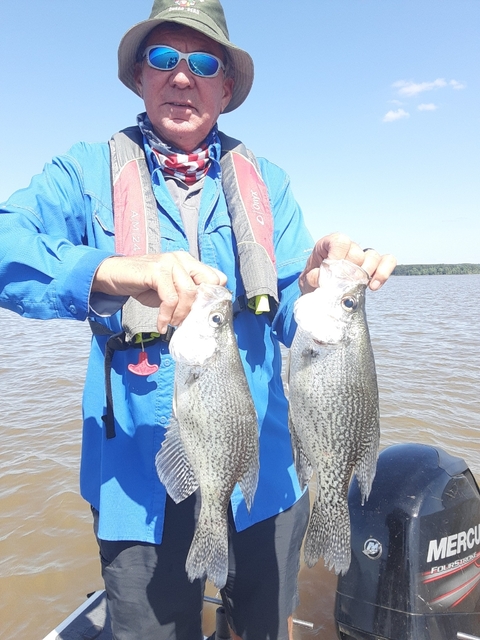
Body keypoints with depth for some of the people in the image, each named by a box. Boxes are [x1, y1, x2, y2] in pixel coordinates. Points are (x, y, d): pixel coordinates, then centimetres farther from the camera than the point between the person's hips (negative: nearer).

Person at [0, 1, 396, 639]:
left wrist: (318, 285, -25)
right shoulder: (91, 169, 0)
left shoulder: (266, 181, 5)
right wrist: (111, 270, -35)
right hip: (139, 476, -1)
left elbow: (291, 317, -2)